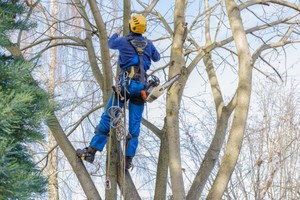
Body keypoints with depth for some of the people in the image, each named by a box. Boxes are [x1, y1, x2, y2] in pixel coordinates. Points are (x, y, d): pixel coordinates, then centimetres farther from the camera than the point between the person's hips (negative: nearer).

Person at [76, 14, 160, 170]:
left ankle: (91, 152, -3)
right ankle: (128, 159, 3)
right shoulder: (149, 43, 12)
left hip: (126, 82, -3)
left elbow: (110, 44, 27)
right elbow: (157, 58, 31)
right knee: (135, 123, 5)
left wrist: (115, 35, 49)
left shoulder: (123, 41, 3)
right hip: (142, 85, 3)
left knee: (108, 117, -1)